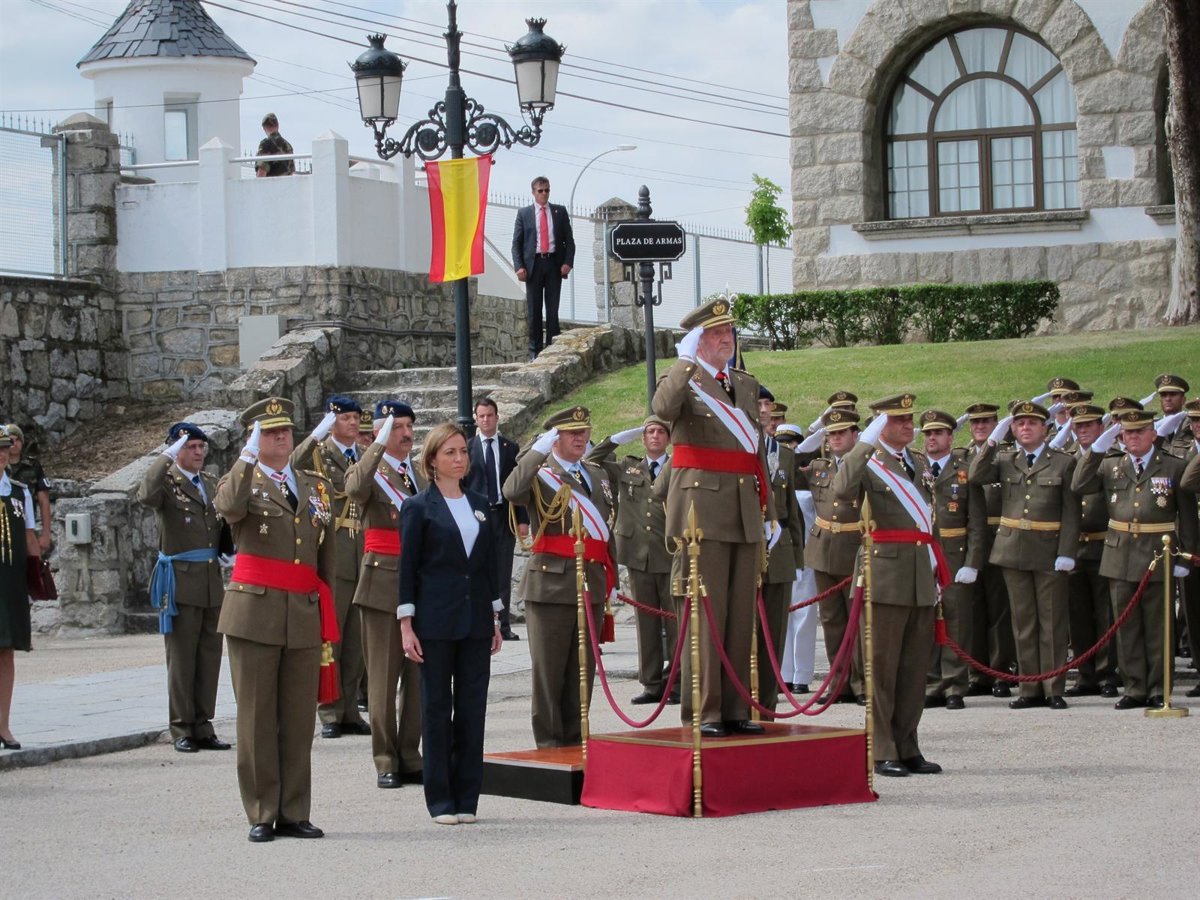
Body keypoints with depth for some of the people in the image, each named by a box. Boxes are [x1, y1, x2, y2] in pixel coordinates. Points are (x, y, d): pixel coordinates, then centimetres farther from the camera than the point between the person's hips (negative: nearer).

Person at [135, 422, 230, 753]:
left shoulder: (210, 482, 15)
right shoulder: (167, 481, -6)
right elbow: (146, 497, -29)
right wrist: (167, 457, -24)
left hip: (211, 579, 6)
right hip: (180, 580, -6)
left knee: (210, 656, 8)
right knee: (182, 657, -1)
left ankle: (203, 727, 14)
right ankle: (182, 729, 5)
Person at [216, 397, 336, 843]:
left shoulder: (317, 486, 16)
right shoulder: (241, 482, 4)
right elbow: (229, 507, -23)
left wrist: (325, 614, 17)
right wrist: (248, 458, -22)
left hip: (305, 616, 4)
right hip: (255, 613, -4)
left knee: (299, 720, 5)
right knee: (257, 719, 0)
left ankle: (293, 814, 11)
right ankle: (261, 815, 5)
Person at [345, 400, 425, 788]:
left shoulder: (422, 476, 15)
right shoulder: (369, 471, -2)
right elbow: (355, 488, -28)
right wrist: (380, 445, -25)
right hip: (383, 581, -5)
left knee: (418, 675, 7)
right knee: (383, 676, -2)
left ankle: (410, 757, 14)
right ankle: (385, 763, 3)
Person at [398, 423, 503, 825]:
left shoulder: (479, 504, 12)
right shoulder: (419, 507, -2)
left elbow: (489, 563, 15)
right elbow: (407, 567, -4)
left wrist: (495, 618, 12)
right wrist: (406, 625, -9)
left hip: (475, 620, 5)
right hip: (436, 621, -4)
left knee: (473, 706, 4)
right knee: (436, 706, 1)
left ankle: (466, 796, 10)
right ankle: (441, 799, 6)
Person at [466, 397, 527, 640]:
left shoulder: (510, 448, 8)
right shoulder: (467, 448, 4)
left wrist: (523, 519, 0)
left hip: (504, 515, 1)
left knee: (503, 573, 2)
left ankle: (504, 624, 4)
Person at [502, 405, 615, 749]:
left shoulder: (598, 476, 17)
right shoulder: (539, 474, -3)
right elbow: (512, 492, -26)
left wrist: (610, 577, 18)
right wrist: (539, 449, -21)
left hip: (592, 583, 6)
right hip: (551, 584, -6)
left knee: (582, 671, 10)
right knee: (549, 670, -1)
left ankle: (575, 743, 18)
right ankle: (549, 746, 4)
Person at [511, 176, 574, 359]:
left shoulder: (560, 212, 9)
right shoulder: (524, 213, 6)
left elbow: (569, 239, 8)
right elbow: (516, 242, 4)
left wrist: (567, 262, -6)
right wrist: (519, 266, -9)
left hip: (554, 263, 1)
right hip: (533, 263, -1)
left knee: (553, 308, 2)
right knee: (534, 310, 2)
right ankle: (535, 350, 6)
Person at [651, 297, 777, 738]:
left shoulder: (747, 384, 19)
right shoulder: (683, 381, -1)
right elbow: (663, 408, -27)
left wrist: (769, 512, 19)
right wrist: (686, 360, -24)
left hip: (746, 515, 6)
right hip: (703, 510, -6)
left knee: (742, 616, 7)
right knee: (706, 614, -7)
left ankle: (735, 708, 13)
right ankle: (703, 712, -3)